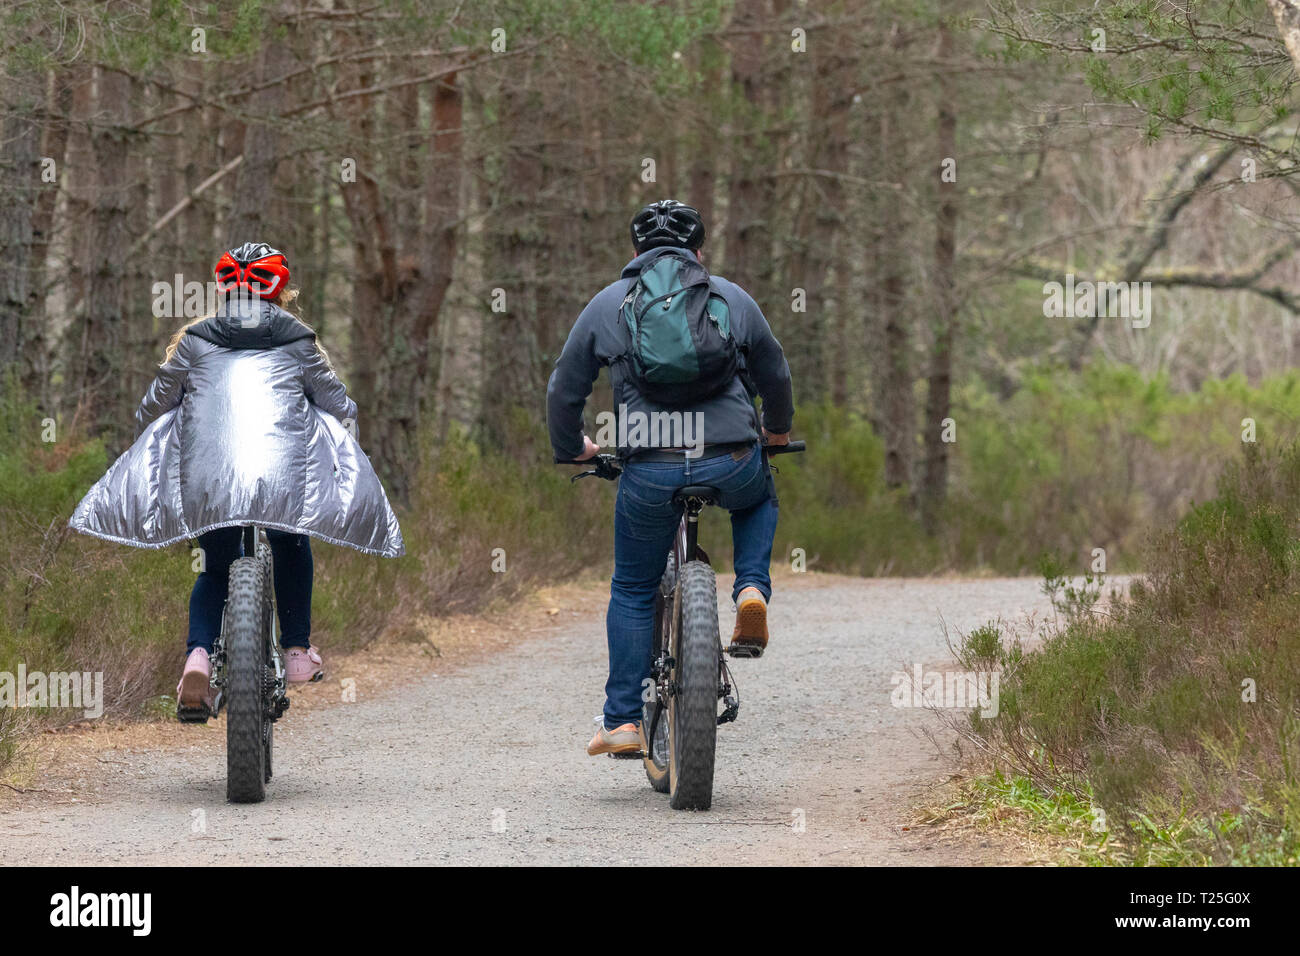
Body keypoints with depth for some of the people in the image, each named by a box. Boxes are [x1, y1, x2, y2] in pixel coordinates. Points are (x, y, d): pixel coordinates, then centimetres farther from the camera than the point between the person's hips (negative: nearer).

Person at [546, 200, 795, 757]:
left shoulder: (607, 305, 13)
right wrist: (777, 429, 47)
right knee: (759, 499, 36)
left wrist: (570, 449, 37)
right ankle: (752, 590, 11)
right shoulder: (733, 298, 15)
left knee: (632, 591, 17)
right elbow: (776, 377, 26)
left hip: (650, 473, 0)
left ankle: (622, 720, 13)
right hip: (731, 465, 1)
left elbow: (563, 391, 17)